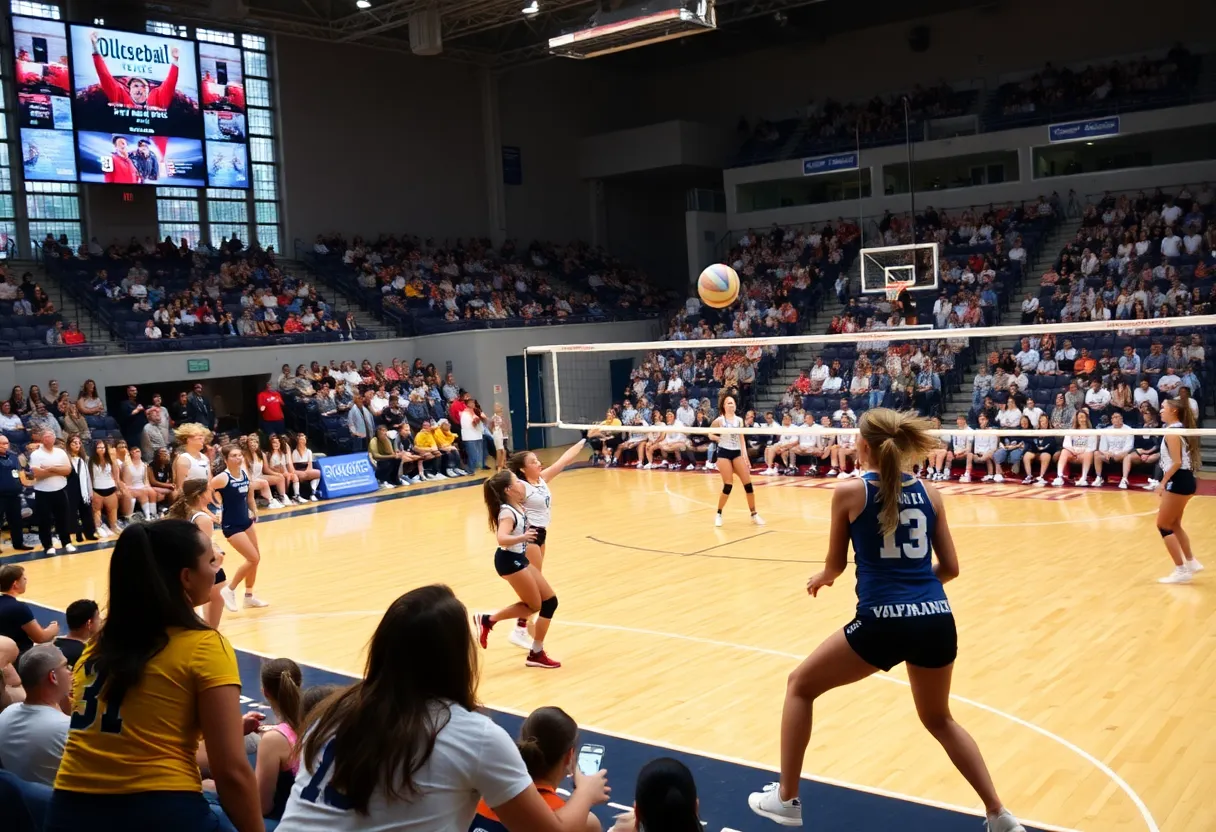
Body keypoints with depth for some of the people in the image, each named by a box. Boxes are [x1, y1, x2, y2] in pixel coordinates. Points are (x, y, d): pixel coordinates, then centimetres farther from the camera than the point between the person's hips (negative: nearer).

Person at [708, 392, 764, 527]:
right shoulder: (719, 420, -5)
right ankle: (719, 514, 10)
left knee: (748, 484, -2)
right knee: (728, 486, -9)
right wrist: (720, 439, -3)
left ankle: (754, 514, 10)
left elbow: (741, 440, 9)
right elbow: (710, 435, 7)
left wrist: (745, 457, 5)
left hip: (737, 453, 4)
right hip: (724, 453, -4)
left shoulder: (739, 420, 7)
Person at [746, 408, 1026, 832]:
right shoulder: (929, 493, 10)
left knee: (800, 686, 18)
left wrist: (821, 578, 32)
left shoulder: (849, 492, -1)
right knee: (939, 719, 30)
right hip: (937, 619, 5)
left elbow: (836, 564, 10)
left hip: (884, 622, -4)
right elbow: (950, 568, 13)